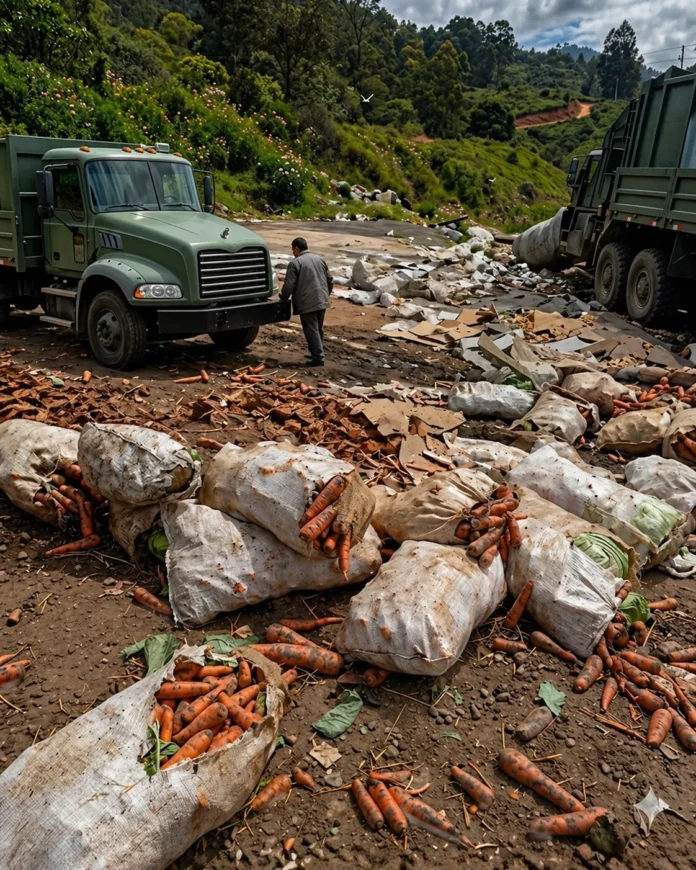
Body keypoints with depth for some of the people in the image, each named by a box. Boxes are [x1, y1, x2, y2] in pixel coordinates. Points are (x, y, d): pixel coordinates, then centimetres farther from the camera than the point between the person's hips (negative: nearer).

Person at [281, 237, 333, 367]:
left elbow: (289, 285, -12)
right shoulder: (320, 259, 13)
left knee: (311, 330, -4)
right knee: (318, 329, 17)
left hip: (307, 304, -7)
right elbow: (330, 281, 17)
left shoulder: (295, 263, -8)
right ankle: (317, 353, 26)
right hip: (322, 301, 7)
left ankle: (318, 357, -7)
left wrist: (284, 298, 5)